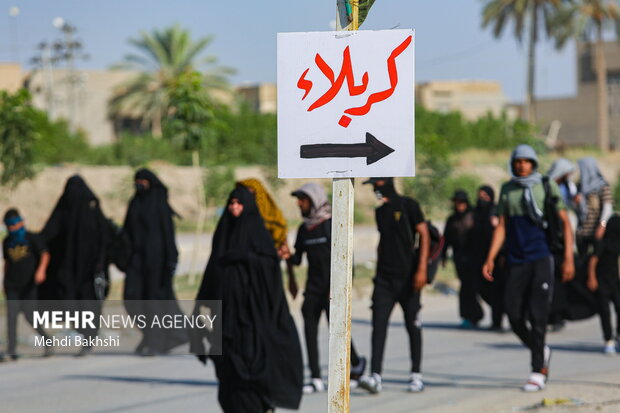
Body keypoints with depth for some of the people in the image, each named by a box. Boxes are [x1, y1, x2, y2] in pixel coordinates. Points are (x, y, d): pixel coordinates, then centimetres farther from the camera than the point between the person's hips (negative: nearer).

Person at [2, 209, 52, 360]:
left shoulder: (32, 238, -3)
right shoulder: (7, 242, 11)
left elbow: (45, 254, -11)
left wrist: (41, 269, -29)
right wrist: (5, 281, 21)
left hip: (28, 285, -3)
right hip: (12, 286, 3)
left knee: (30, 316, -2)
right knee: (11, 315, -9)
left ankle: (46, 339, 22)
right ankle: (12, 349, -10)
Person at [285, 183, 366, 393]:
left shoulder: (332, 225, -8)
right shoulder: (303, 229, 12)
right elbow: (296, 259, 16)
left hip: (332, 288, -6)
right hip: (313, 287, 6)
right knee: (309, 329, -4)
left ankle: (356, 362, 23)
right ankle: (316, 379, -4)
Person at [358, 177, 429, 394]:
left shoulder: (408, 205, -3)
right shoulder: (379, 211, 14)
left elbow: (424, 236, -7)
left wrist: (421, 269, -16)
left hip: (407, 277, -5)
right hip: (384, 278, 5)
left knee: (412, 325, 3)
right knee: (378, 325, -8)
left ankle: (416, 375, 12)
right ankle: (375, 377, -15)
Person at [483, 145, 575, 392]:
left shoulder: (547, 187, 1)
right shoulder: (507, 190, 10)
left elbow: (565, 223, 1)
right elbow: (501, 227, 12)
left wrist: (568, 258, -6)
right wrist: (490, 259, 3)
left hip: (542, 259, -4)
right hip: (516, 261, 4)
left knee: (537, 315, -10)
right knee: (514, 315, 1)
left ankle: (538, 372, -5)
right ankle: (542, 352, 27)